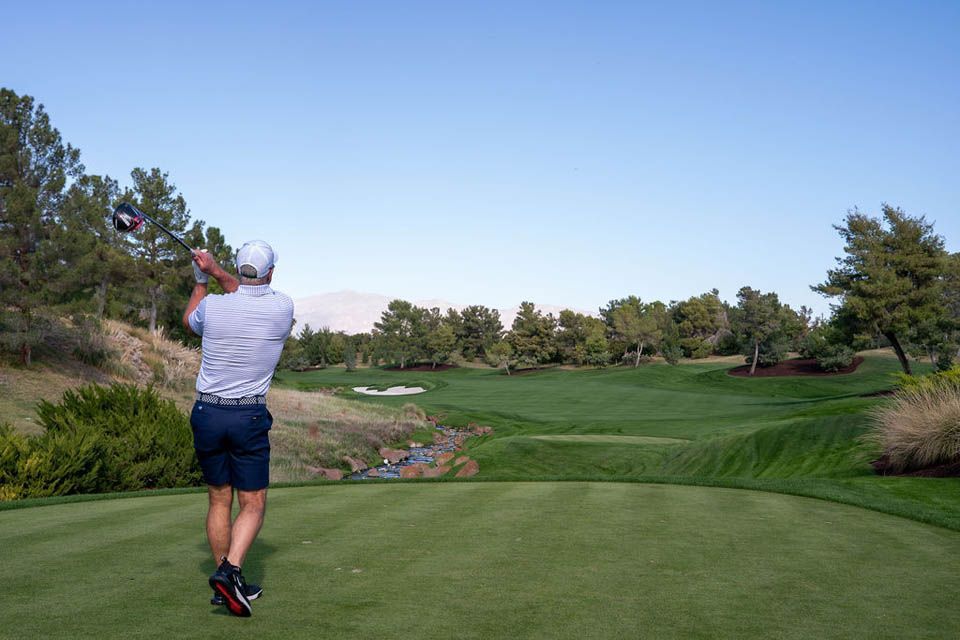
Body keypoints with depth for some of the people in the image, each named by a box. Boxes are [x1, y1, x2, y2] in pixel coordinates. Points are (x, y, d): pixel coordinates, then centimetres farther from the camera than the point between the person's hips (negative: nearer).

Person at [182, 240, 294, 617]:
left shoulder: (212, 307, -6)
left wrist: (201, 280, 29)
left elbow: (189, 321, 19)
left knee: (219, 501, 14)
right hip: (250, 417, -2)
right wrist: (214, 270, 18)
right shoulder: (283, 308, -7)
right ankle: (231, 570, -17)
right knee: (253, 505, 5)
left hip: (207, 413, 2)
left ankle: (225, 584, 21)